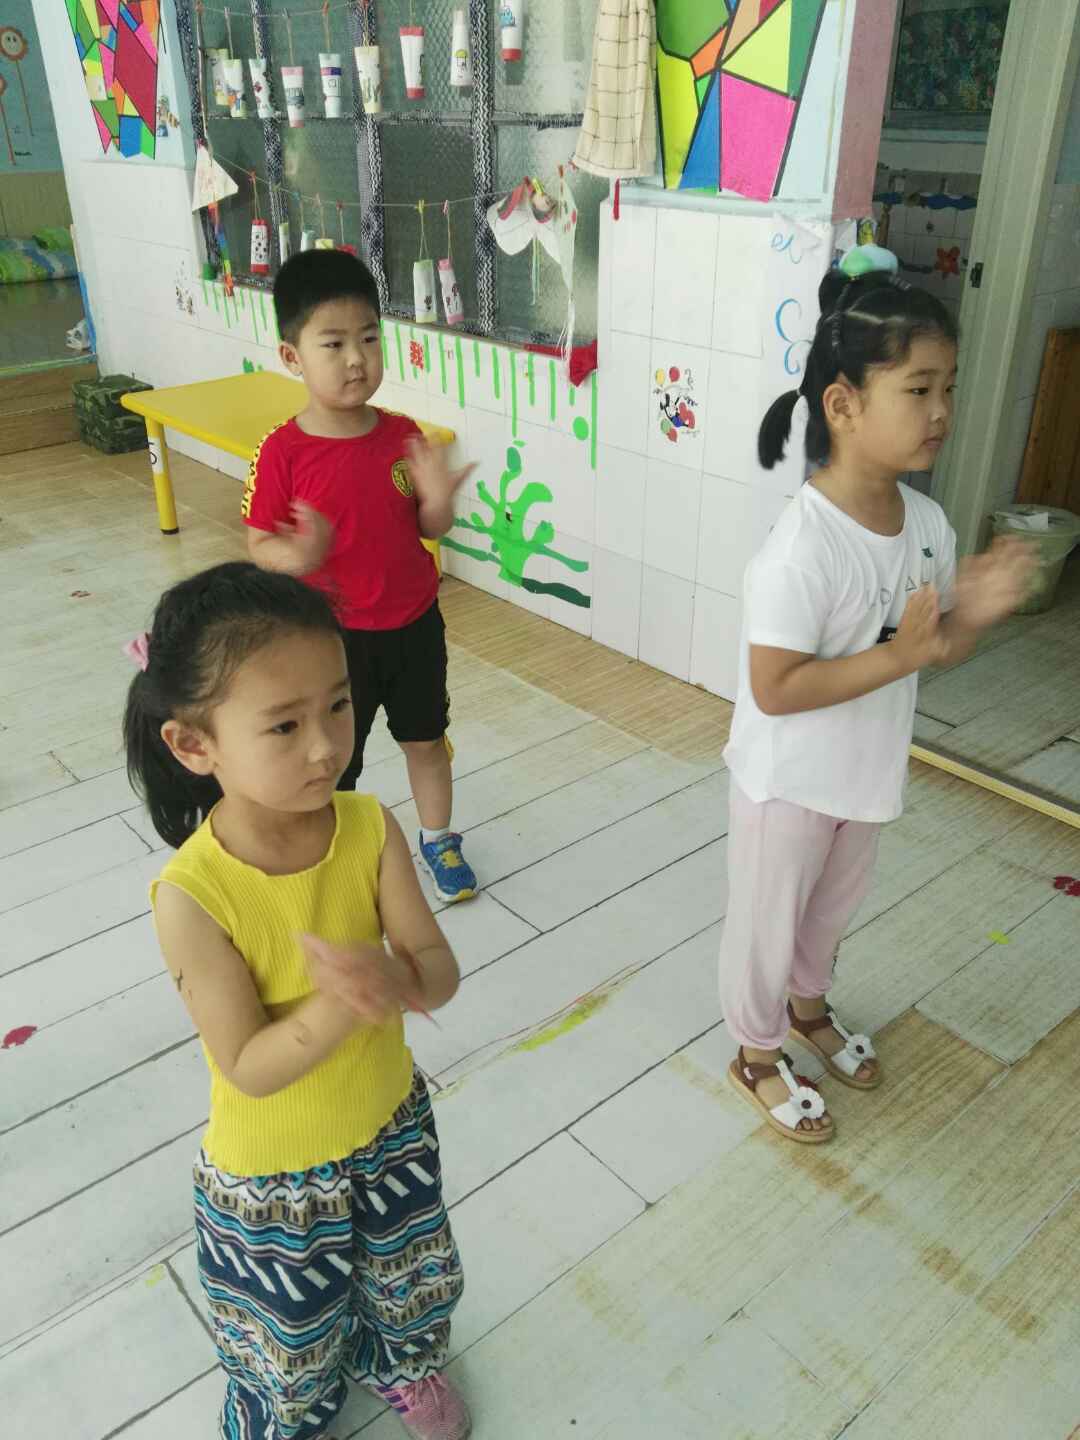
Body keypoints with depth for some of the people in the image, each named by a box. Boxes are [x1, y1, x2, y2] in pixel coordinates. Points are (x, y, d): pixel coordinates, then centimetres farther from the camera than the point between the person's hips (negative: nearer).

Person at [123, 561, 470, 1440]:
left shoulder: (370, 829, -21)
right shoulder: (192, 897, -32)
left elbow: (440, 970, -17)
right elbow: (249, 1069, -25)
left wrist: (398, 981, -39)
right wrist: (343, 1004, -41)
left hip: (393, 1128, 4)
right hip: (272, 1180, -3)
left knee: (411, 1284, 31)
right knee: (292, 1343, 26)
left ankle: (404, 1367, 65)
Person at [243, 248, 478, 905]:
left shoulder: (403, 436, -7)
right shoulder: (283, 452, -17)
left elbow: (430, 528, 2)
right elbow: (260, 544, -9)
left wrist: (438, 499, -20)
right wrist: (295, 556, -31)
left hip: (414, 623, 3)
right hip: (332, 634, -3)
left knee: (426, 738, 20)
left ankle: (438, 838, 43)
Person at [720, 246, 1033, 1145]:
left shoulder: (927, 522, -6)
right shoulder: (802, 550, -30)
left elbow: (933, 651, 4)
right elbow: (775, 690, -28)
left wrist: (975, 613, -18)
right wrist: (899, 655, -30)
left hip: (867, 770, 7)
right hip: (788, 782, -7)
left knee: (833, 908, 29)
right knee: (768, 921, 16)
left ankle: (808, 1008, 56)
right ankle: (758, 1055, 40)